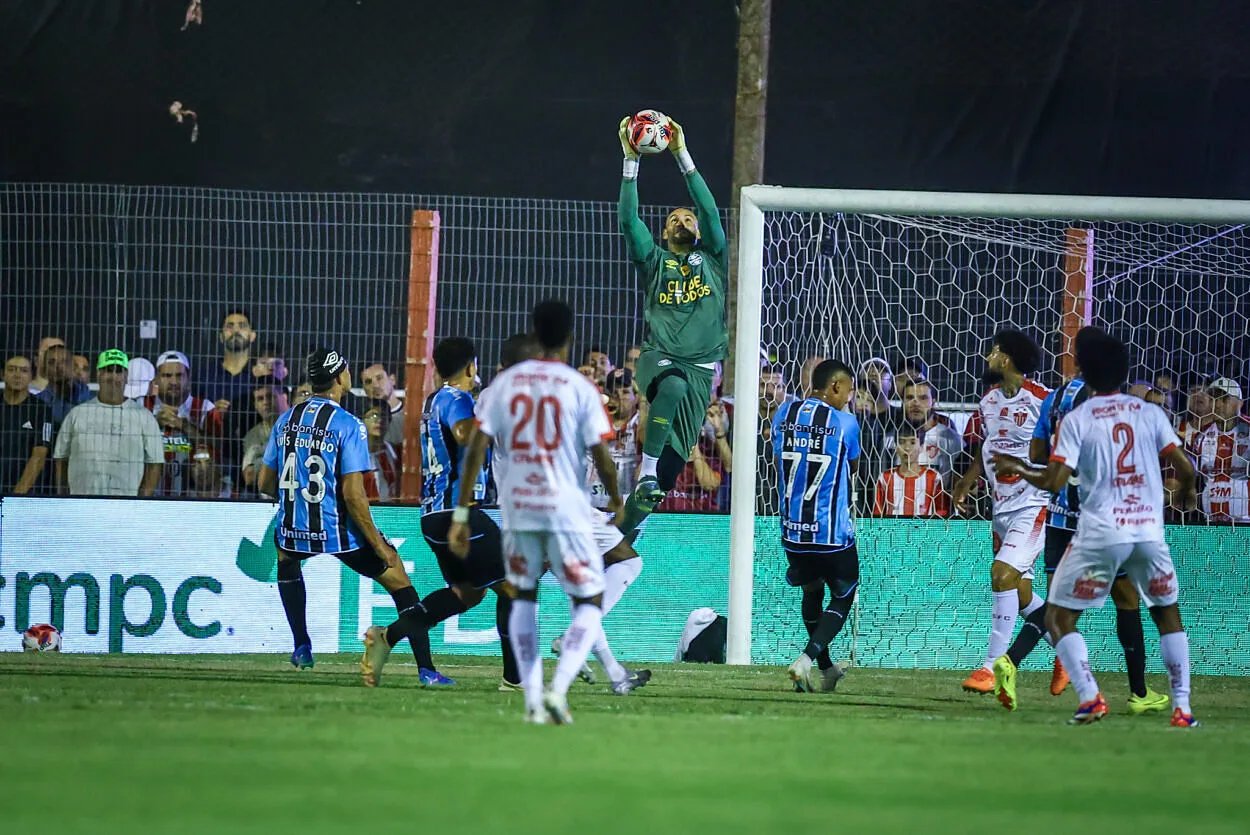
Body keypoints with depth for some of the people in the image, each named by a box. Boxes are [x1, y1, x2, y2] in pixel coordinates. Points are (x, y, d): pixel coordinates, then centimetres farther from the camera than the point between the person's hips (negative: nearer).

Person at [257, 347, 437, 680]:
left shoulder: (286, 420, 5)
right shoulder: (347, 425, -12)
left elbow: (265, 483, 12)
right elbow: (353, 494, -17)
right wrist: (378, 544, -9)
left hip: (293, 535, 5)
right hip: (338, 534, -5)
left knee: (285, 554, 39)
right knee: (400, 583, 5)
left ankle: (302, 647, 31)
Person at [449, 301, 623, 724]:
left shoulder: (505, 383, 3)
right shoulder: (580, 388, -5)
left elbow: (476, 448, -2)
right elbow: (602, 456, -7)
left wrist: (461, 513, 1)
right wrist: (615, 499, 13)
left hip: (516, 509, 3)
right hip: (567, 510, -3)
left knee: (523, 597, 21)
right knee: (589, 603, 8)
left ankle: (532, 698, 12)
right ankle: (558, 688, -14)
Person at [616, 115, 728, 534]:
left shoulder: (712, 259, 18)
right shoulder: (654, 260, 17)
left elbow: (710, 210, 6)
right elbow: (628, 219, 5)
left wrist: (683, 157, 1)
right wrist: (630, 161, -2)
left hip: (700, 364, 1)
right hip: (658, 355, -1)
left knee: (674, 453, -7)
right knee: (672, 387, -40)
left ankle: (624, 533, -1)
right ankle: (646, 473, -34)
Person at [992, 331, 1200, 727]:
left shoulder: (1076, 419, -1)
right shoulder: (1150, 413, 5)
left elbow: (1054, 481, -8)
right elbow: (1185, 467, 3)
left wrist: (1017, 469, 10)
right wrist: (1188, 490, 26)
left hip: (1101, 531, -3)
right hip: (1149, 529, 3)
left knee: (1059, 617, 8)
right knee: (1168, 613, 21)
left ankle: (1090, 698, -11)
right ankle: (1182, 707, 10)